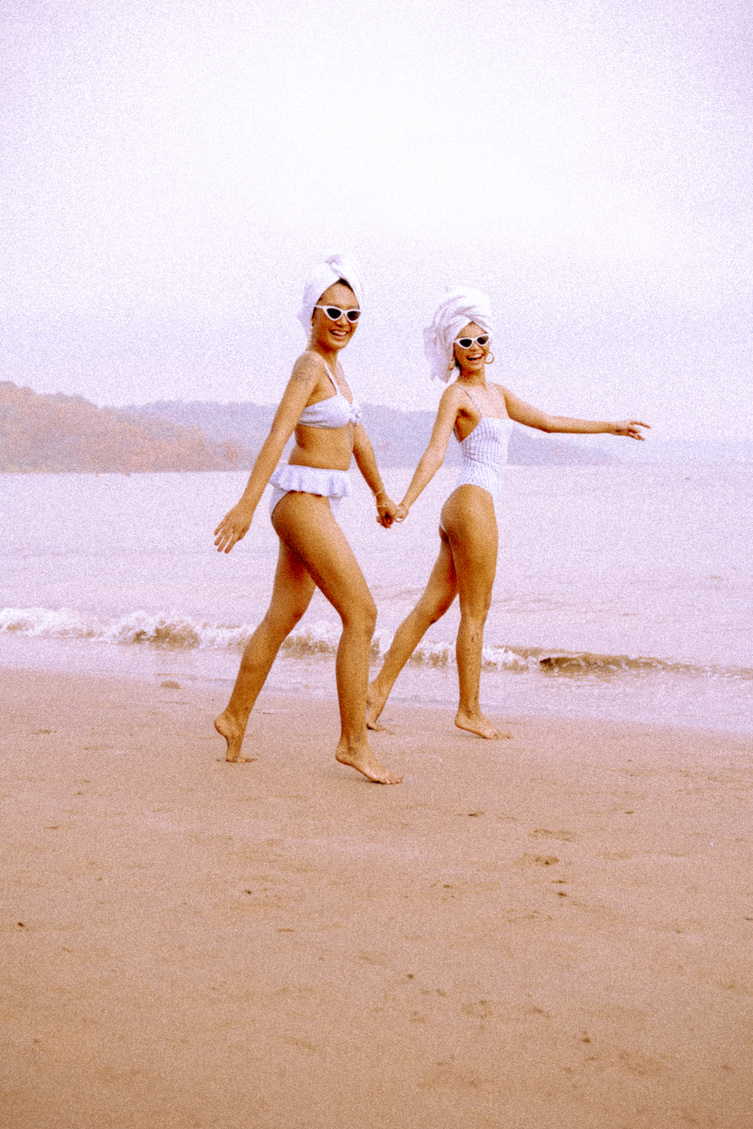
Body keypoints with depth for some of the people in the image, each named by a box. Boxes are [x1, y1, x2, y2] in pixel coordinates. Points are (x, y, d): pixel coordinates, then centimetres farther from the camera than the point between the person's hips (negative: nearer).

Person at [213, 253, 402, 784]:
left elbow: (356, 433, 24)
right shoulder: (309, 365, -14)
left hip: (315, 503, 10)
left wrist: (382, 494, 31)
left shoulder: (332, 364, 15)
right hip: (303, 501, -10)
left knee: (283, 617, 16)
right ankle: (354, 742, -3)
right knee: (362, 615, -9)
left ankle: (234, 719, 28)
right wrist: (247, 506, -33)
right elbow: (279, 433, -25)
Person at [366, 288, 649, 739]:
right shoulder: (455, 395, -5)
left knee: (430, 608, 8)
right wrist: (405, 503, -30)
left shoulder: (497, 393, 20)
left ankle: (379, 689, 11)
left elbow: (547, 421, 28)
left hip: (462, 513, 8)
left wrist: (610, 427, 31)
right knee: (476, 612, -2)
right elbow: (435, 452, -17)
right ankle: (470, 711, 5)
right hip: (473, 503, -8)